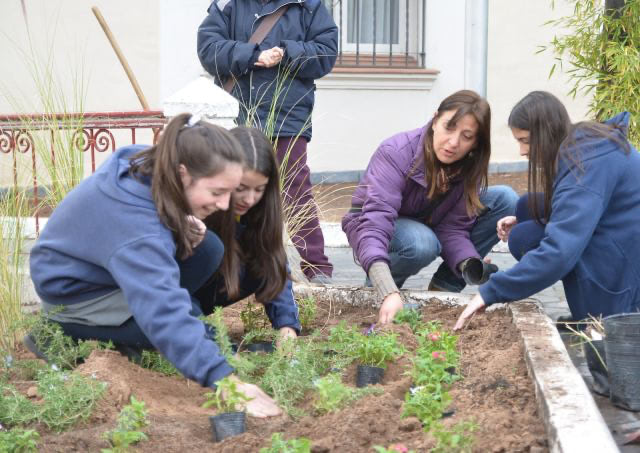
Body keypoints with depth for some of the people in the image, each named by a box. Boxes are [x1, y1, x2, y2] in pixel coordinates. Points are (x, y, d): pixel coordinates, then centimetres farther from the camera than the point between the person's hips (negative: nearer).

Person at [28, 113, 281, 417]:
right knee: (187, 323, -23)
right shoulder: (137, 228, -41)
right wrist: (223, 380, -54)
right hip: (75, 289, -8)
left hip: (105, 260, 8)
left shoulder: (149, 164, -16)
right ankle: (62, 334, -7)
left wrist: (181, 221, -12)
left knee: (208, 249, -12)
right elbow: (166, 312, -48)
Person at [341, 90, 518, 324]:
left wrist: (471, 266, -41)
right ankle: (378, 284, -7)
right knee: (422, 243, -41)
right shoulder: (395, 153, -33)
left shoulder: (469, 165, -16)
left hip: (429, 226, 6)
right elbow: (375, 222, -45)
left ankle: (446, 285, -7)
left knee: (505, 199, -14)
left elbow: (453, 228, -18)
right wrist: (389, 294, -59)